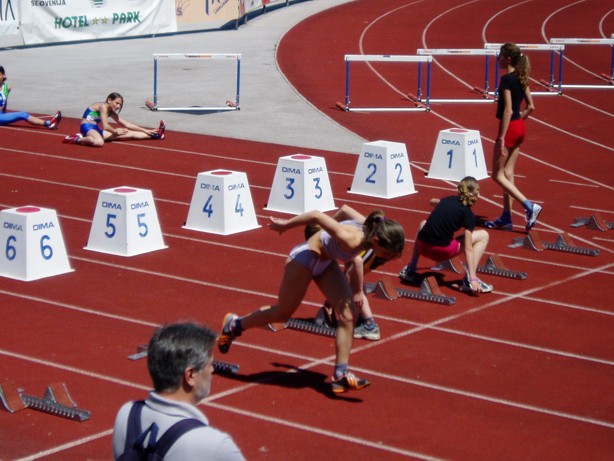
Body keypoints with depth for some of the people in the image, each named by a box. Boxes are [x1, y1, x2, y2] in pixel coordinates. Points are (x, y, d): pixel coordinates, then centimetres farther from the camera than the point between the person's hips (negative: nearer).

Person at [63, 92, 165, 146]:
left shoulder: (111, 112, 12)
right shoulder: (103, 106, -15)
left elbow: (126, 125, 16)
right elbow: (105, 126, -22)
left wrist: (145, 130, 14)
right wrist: (116, 131, -2)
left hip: (96, 129, 9)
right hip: (87, 127, -9)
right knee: (99, 142, -46)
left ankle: (155, 134, 15)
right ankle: (77, 139, -23)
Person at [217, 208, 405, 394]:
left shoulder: (369, 233, -15)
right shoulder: (351, 239, -39)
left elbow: (356, 258, 7)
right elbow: (317, 215, -35)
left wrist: (358, 291, 17)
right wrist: (285, 225, -20)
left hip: (326, 261, 8)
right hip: (306, 258, -7)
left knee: (348, 314, -5)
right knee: (282, 313, 11)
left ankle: (341, 375, 0)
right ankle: (234, 325, 35)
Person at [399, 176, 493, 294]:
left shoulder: (449, 200, 14)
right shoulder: (468, 214, -3)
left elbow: (432, 201, 40)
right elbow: (468, 249, -10)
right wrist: (473, 278, -13)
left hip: (423, 247, 6)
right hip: (443, 251, -5)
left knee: (423, 224, 40)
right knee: (483, 236, 9)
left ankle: (410, 270, 35)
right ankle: (469, 279, -1)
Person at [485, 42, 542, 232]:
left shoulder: (506, 79, -18)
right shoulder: (521, 78, 8)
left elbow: (508, 110, -22)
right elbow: (530, 106, 11)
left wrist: (502, 137, -22)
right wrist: (519, 120, 16)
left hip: (509, 128, -9)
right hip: (520, 127, 9)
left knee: (498, 175, 0)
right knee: (507, 173, 13)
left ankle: (529, 206, -10)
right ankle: (506, 218, 16)